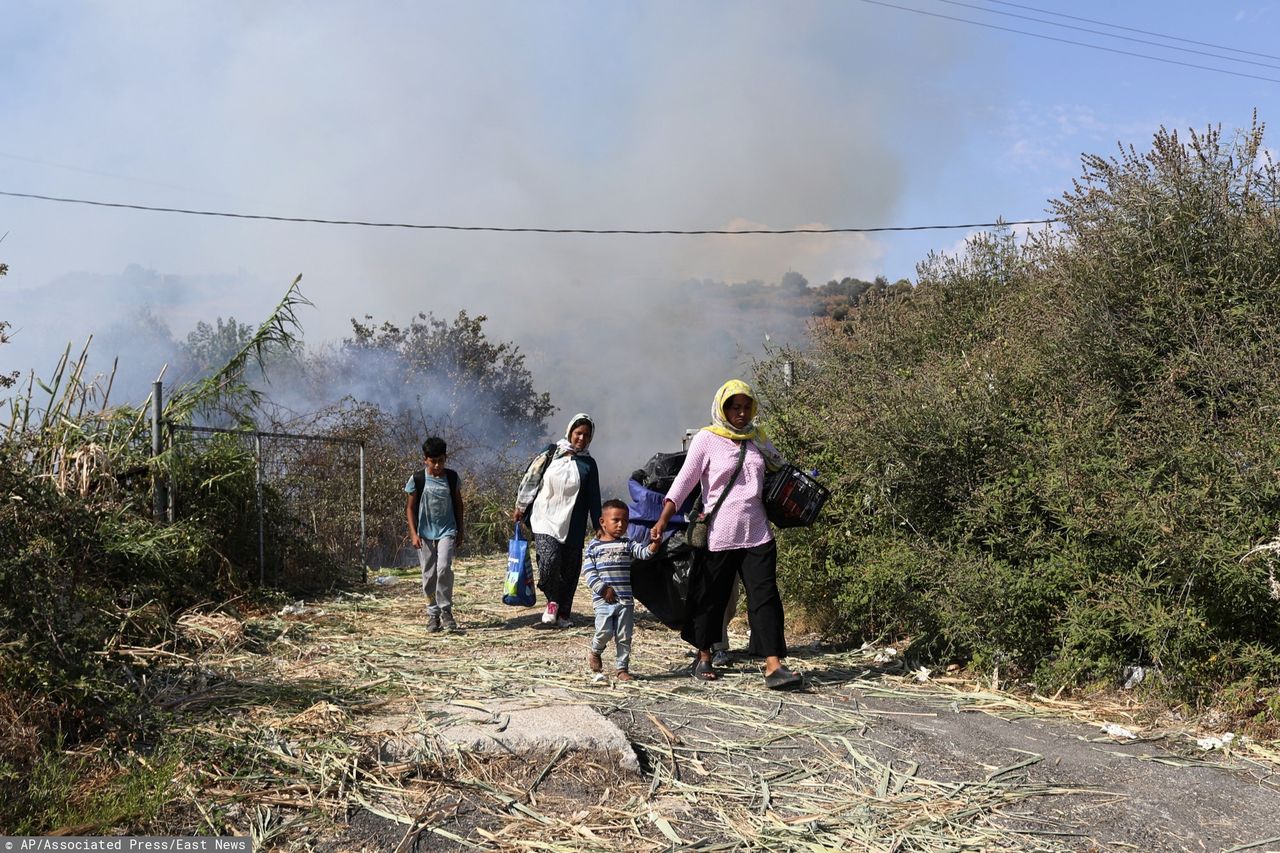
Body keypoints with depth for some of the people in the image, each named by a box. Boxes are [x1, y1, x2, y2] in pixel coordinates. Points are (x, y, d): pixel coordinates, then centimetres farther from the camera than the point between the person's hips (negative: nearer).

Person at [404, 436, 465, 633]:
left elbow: (458, 505, 10)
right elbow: (410, 508, 1)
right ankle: (433, 613, 17)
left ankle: (446, 610, -5)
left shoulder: (452, 477, 1)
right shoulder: (417, 480, -4)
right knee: (428, 575, 5)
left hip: (447, 531, 0)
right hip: (425, 534, 0)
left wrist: (460, 531, 10)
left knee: (444, 568, -18)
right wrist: (413, 533, -6)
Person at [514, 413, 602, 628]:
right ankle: (553, 600, 4)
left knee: (569, 570, 2)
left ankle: (563, 614, 15)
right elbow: (531, 478, 10)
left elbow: (593, 499, 11)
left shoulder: (588, 464, 8)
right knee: (549, 559, -20)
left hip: (572, 526, 2)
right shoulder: (551, 452, 5)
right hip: (545, 520, -1)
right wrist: (520, 507, 10)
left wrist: (598, 527, 10)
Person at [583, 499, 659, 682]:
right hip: (604, 600, -3)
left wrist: (655, 544, -28)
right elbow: (588, 571, -3)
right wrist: (603, 588, -11)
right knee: (605, 632, -12)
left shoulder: (627, 544, 9)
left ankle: (622, 668, 17)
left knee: (624, 636, 4)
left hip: (626, 600, 3)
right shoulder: (594, 546, 2)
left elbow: (643, 552, -7)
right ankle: (595, 652, 19)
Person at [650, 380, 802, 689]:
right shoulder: (707, 439, -4)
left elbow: (780, 470, 27)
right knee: (711, 597, 9)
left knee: (765, 597, -5)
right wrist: (662, 521, -14)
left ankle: (773, 666, -9)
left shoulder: (757, 438, 11)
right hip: (719, 534, -3)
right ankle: (703, 657, 29)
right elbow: (684, 481, -8)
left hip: (756, 533, 4)